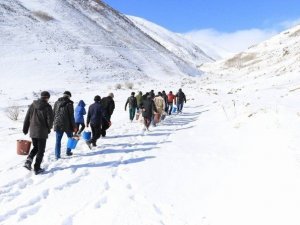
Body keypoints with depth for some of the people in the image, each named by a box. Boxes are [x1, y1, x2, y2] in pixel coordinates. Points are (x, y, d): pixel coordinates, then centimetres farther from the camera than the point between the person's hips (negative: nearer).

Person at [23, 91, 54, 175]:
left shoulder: (32, 105, 4)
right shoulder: (47, 107, -10)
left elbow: (27, 118, 7)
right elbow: (50, 120, -11)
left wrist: (25, 129, 16)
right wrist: (49, 128, 9)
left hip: (33, 131, 5)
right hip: (42, 132, -4)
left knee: (35, 147, 23)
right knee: (41, 150, 6)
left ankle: (29, 160, 0)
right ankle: (37, 168, 7)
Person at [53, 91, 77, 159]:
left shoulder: (56, 103, 7)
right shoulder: (69, 104, -8)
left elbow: (54, 114, 11)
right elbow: (71, 116, -9)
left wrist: (55, 123, 20)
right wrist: (74, 126, -4)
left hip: (57, 125, 4)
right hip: (67, 125, -4)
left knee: (58, 140, 7)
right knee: (70, 137, 18)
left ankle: (57, 155, 4)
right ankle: (68, 152, 23)